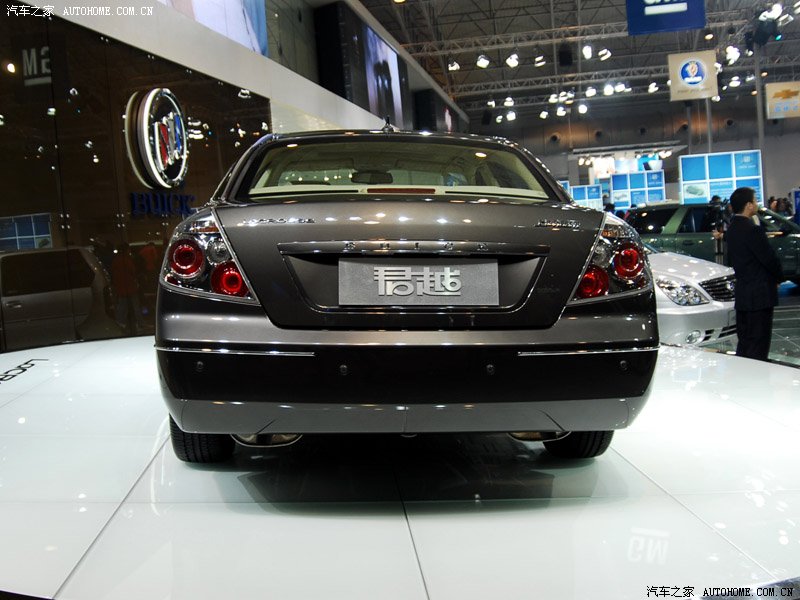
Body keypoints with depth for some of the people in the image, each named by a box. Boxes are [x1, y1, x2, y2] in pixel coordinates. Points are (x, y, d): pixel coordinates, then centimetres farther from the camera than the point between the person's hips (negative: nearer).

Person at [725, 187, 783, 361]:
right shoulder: (753, 230, -19)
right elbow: (770, 259, -16)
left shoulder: (731, 229, 10)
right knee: (758, 346, -3)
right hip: (760, 295, -9)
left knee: (744, 342, 16)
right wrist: (778, 278, 2)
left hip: (742, 294, 9)